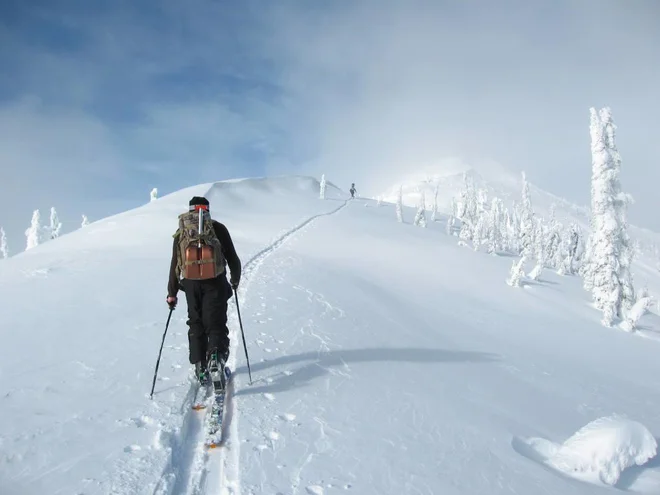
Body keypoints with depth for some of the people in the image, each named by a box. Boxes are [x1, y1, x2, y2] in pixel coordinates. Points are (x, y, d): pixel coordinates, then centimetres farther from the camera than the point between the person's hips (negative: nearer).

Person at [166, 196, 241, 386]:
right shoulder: (218, 228, 3)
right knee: (215, 323, 2)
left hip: (191, 284, 2)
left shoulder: (181, 233, 10)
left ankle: (200, 367, 12)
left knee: (196, 324, 15)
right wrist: (235, 279, 20)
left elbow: (174, 265, 10)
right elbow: (232, 257, 4)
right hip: (215, 283, -2)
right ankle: (216, 356, -24)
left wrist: (172, 293, 16)